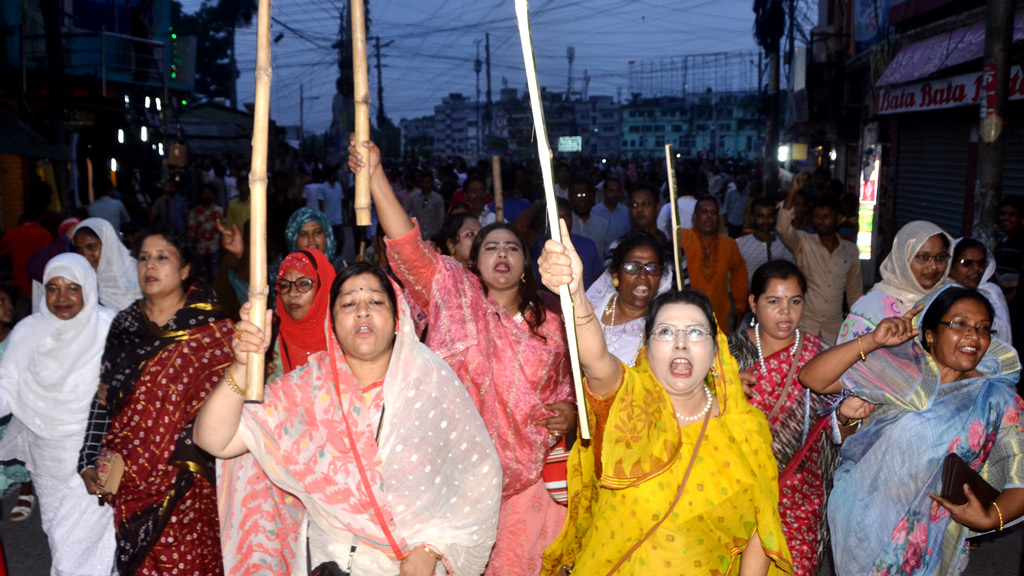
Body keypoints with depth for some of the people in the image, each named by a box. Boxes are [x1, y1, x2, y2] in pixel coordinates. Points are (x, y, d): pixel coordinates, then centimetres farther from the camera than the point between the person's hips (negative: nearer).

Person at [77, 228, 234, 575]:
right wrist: (88, 463, 1)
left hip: (184, 481, -3)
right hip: (127, 480, 3)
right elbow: (103, 399, 7)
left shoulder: (211, 329, -6)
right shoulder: (125, 324, 5)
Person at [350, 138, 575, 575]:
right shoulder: (453, 292, 0)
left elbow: (565, 391, 17)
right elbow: (407, 244, -14)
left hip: (523, 475, 3)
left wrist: (569, 414, -6)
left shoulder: (550, 323, 8)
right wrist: (375, 175, -24)